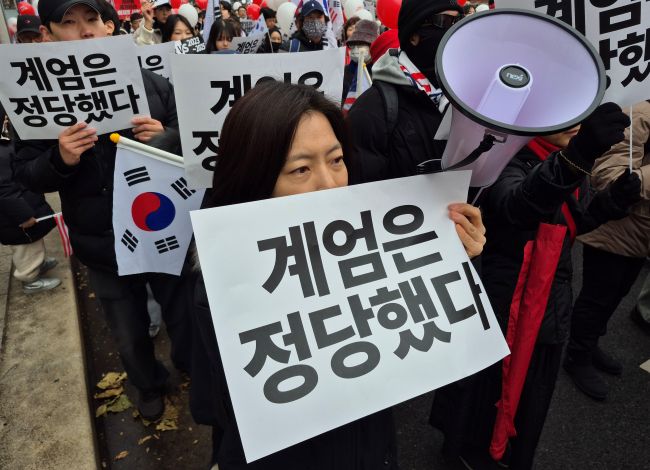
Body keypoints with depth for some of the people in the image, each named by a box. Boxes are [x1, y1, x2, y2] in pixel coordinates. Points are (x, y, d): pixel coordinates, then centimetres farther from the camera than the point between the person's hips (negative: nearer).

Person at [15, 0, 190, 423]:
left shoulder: (149, 81, -5)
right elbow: (27, 176, -1)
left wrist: (165, 137, -20)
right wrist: (60, 159, -23)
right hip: (103, 244, 1)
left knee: (184, 315, 18)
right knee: (130, 335, 20)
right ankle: (149, 384, 52)